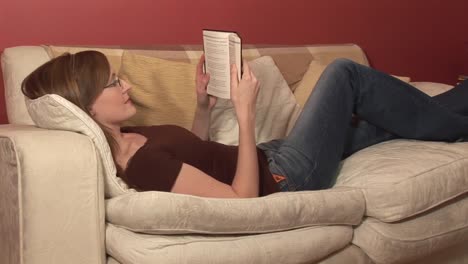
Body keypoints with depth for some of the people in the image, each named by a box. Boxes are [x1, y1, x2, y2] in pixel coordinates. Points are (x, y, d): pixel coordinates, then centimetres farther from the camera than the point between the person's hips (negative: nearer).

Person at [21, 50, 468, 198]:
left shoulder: (125, 139, -3)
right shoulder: (143, 163, -34)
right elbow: (244, 199, -31)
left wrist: (204, 105, -2)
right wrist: (245, 111, -30)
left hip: (269, 156, 9)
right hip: (284, 179, -8)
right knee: (344, 72, -1)